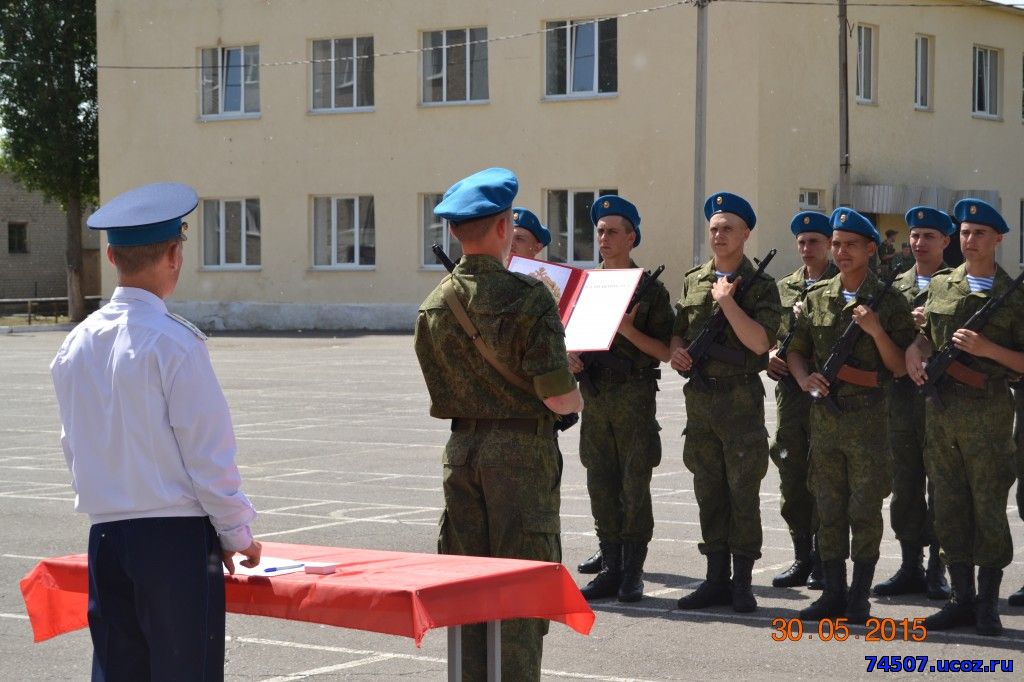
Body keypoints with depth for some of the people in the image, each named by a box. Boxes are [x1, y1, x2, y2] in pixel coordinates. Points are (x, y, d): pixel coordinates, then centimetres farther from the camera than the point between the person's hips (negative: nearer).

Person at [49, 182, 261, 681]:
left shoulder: (76, 345, 6)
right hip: (176, 537, -6)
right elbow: (208, 453, -11)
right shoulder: (173, 342, -13)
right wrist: (236, 535, 1)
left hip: (105, 533, 6)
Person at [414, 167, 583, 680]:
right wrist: (578, 399, 4)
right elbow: (558, 396, -17)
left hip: (461, 447, 6)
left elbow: (440, 391, 11)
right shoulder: (528, 297, -15)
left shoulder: (434, 305, 3)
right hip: (521, 449, -5)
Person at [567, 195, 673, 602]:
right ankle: (611, 569, 13)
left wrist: (629, 330, -18)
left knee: (635, 487, -2)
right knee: (602, 487, 6)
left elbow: (665, 351, -4)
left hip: (634, 397, -5)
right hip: (595, 397, 5)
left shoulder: (650, 289, -2)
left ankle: (633, 573, 5)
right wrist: (570, 357, -2)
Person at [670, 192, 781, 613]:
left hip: (741, 399, -5)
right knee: (708, 491, 9)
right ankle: (716, 578, 16)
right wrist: (676, 350, 0)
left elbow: (760, 342, -15)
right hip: (699, 398, 5)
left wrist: (727, 301, -17)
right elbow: (677, 330, 22)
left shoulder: (759, 286, -4)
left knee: (743, 492, -2)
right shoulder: (692, 282, 13)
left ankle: (742, 582, 4)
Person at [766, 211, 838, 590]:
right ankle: (802, 558, 13)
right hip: (791, 391, 5)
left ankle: (823, 560, 4)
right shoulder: (785, 288, 16)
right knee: (793, 478, 5)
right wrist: (770, 354, -1)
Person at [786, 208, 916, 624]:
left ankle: (859, 598, 5)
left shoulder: (889, 303, -1)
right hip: (824, 414, 4)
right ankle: (833, 593, 15)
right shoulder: (816, 298, 10)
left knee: (865, 511, -2)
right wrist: (804, 378, -3)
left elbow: (900, 368, -4)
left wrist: (877, 331, -17)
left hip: (868, 417, -4)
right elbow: (796, 350, 17)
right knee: (828, 509, 7)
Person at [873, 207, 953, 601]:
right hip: (902, 396, 4)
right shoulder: (896, 287, 15)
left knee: (940, 488, -1)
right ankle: (910, 567, 14)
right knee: (905, 487, 7)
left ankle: (937, 571, 4)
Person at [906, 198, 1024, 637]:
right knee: (949, 506, 7)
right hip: (940, 408, 4)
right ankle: (961, 599, 16)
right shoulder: (940, 285, 12)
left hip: (988, 413, -4)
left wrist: (987, 349, -16)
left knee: (989, 507, -1)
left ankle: (988, 605, 7)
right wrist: (914, 349, 3)